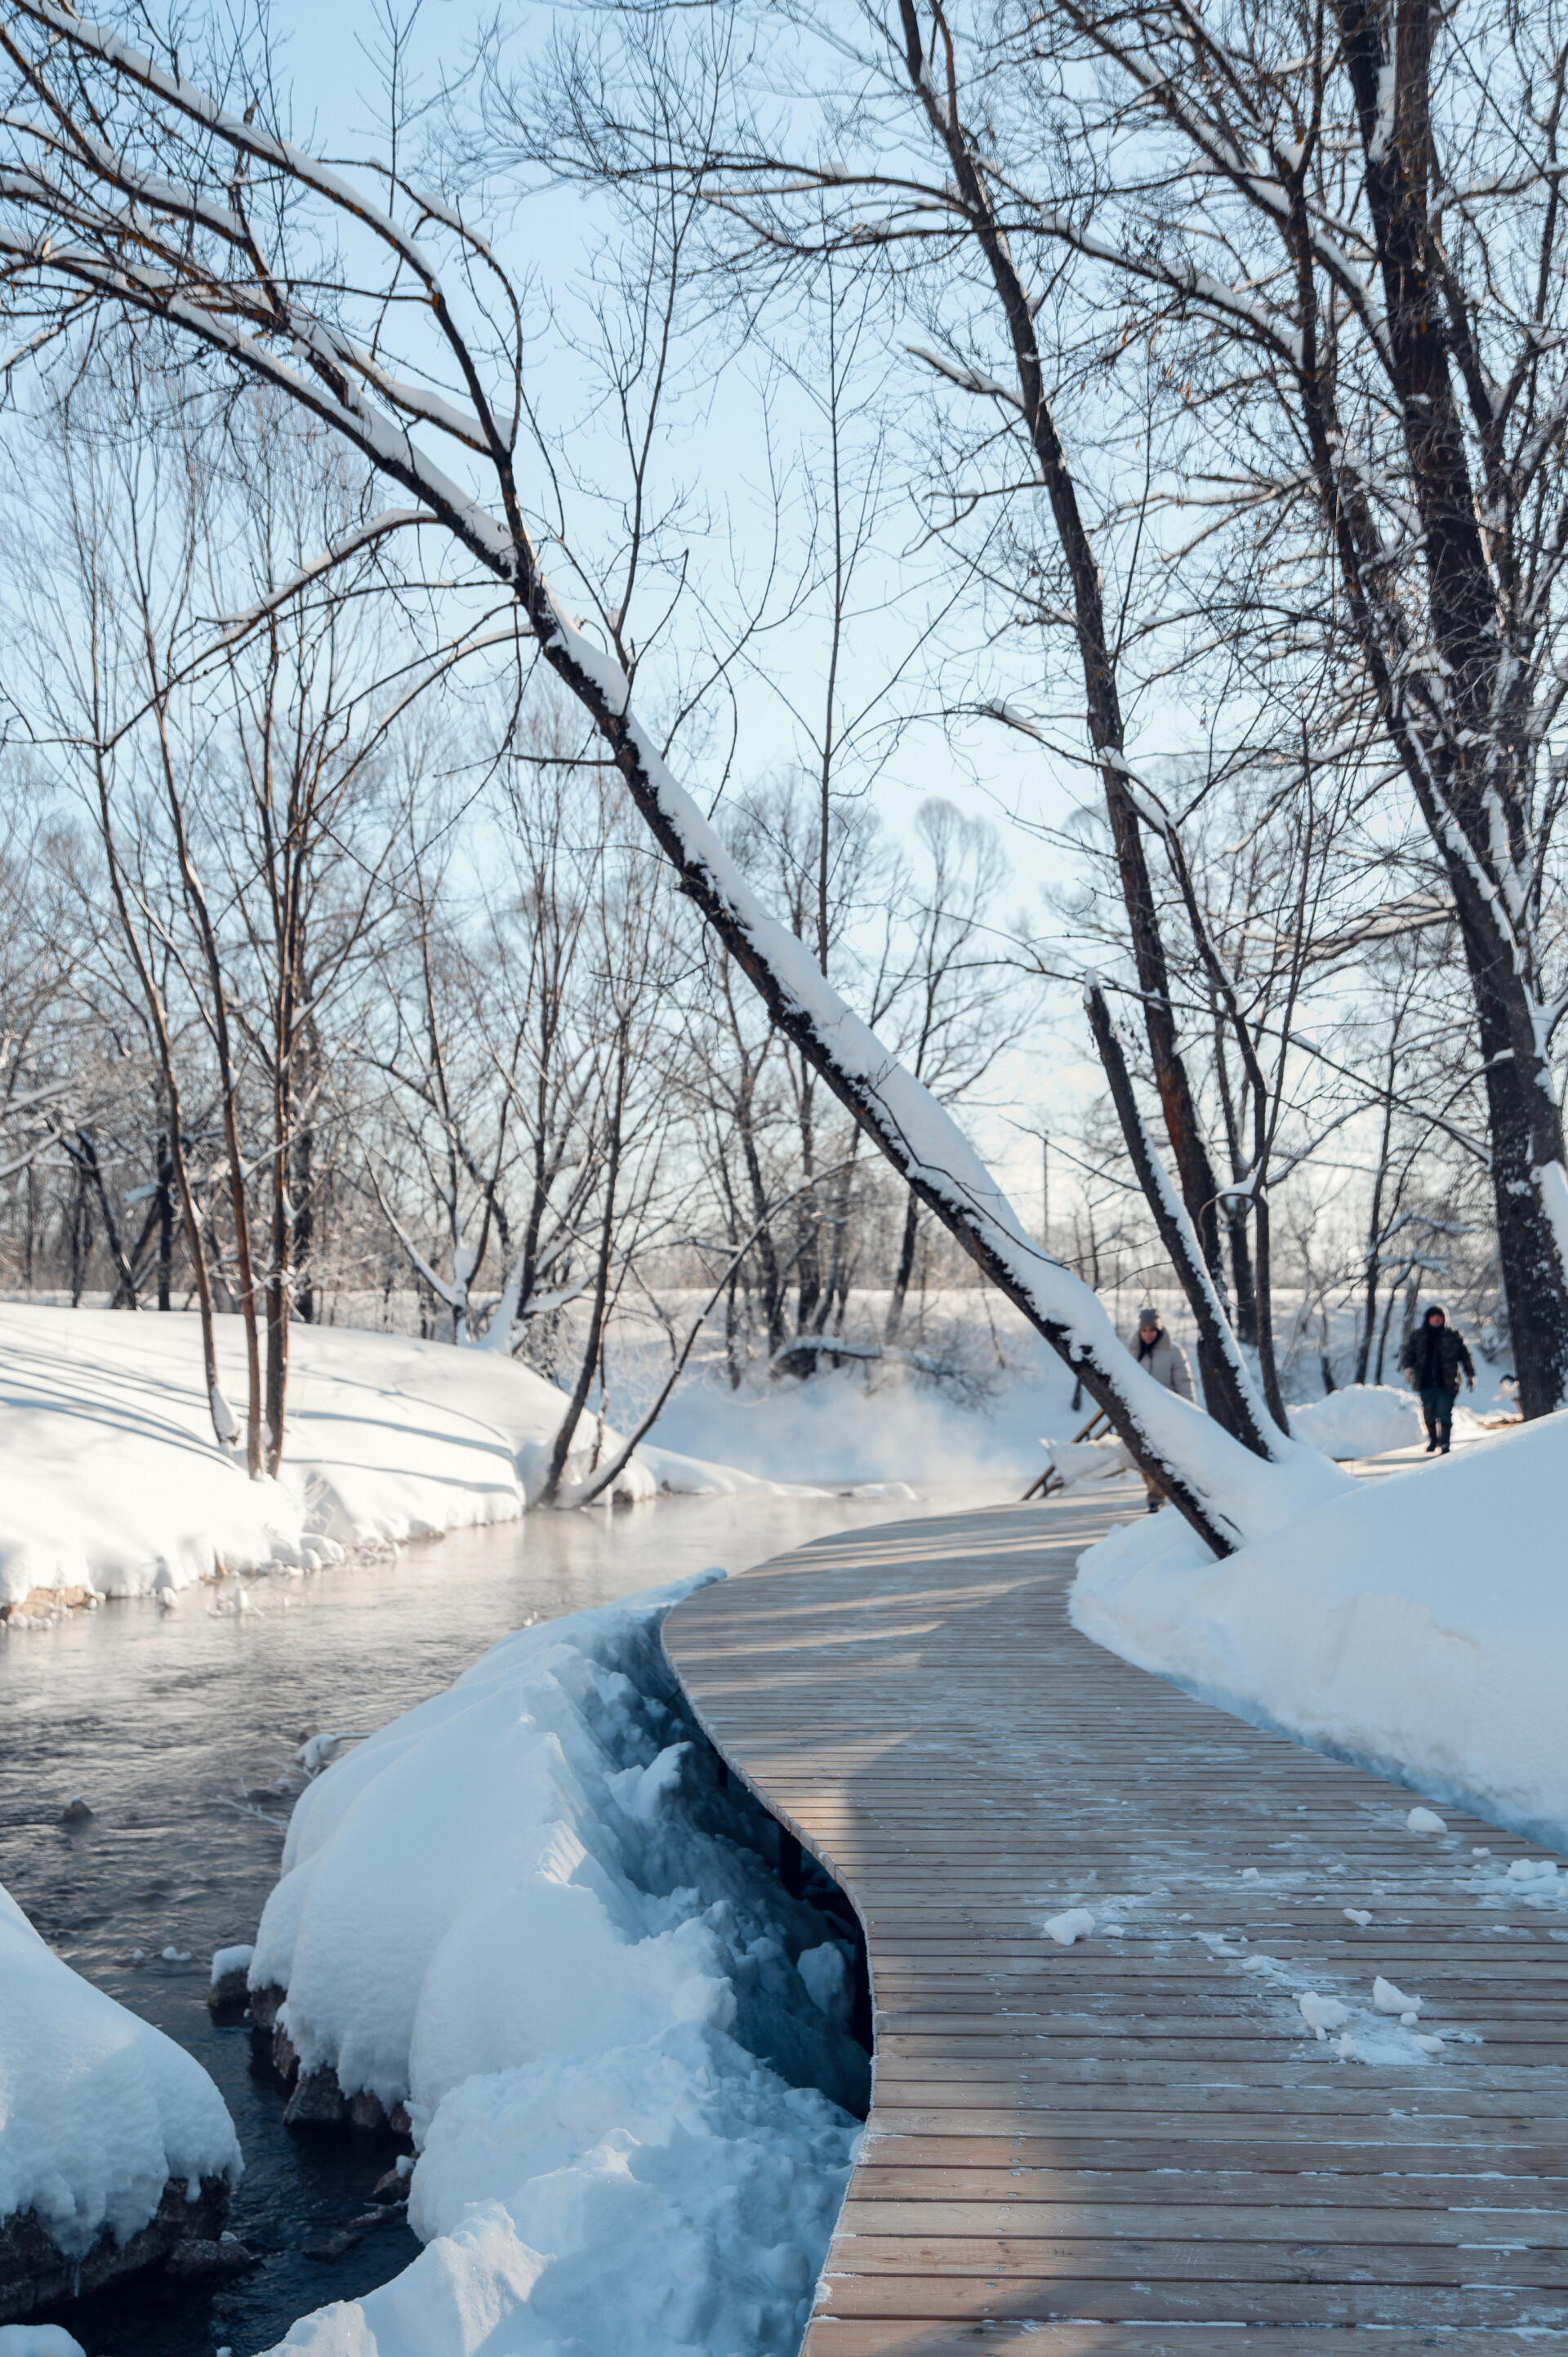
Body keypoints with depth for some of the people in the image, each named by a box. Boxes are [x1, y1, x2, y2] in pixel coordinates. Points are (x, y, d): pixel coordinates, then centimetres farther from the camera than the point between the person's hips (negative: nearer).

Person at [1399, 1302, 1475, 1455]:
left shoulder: (1453, 1335, 3)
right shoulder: (1418, 1335, 7)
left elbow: (1465, 1355, 10)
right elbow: (1409, 1351, 8)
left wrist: (1470, 1375, 10)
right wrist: (1408, 1366, -11)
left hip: (1446, 1384, -2)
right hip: (1426, 1383, 3)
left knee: (1444, 1414, -10)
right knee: (1428, 1414, 10)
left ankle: (1444, 1443, -4)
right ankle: (1433, 1440, 30)